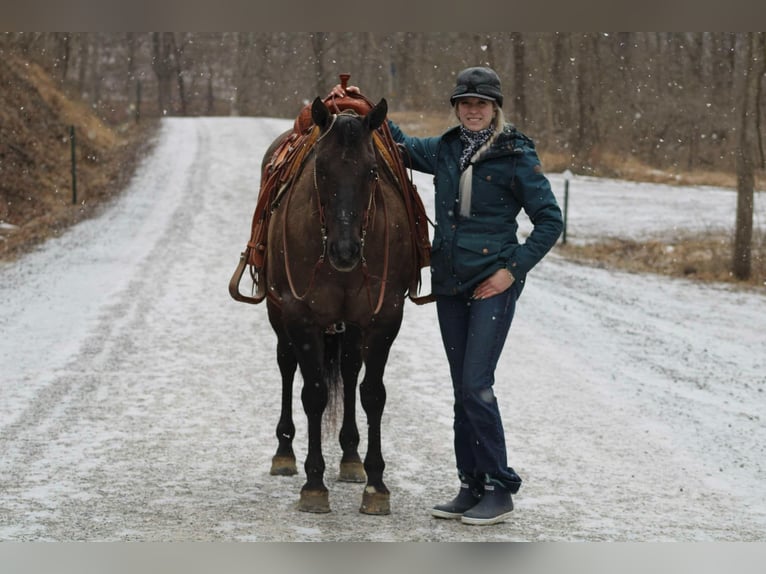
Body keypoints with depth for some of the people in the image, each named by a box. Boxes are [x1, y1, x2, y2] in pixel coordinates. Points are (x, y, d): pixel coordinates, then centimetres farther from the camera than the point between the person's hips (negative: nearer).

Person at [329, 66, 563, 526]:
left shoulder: (517, 156, -8)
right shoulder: (445, 151, 8)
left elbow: (550, 220, -6)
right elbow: (400, 144, 27)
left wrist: (513, 269, -12)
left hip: (494, 283, -6)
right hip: (449, 282, 6)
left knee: (476, 385, -12)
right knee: (463, 389, 9)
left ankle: (500, 490, -4)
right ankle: (473, 487, 16)